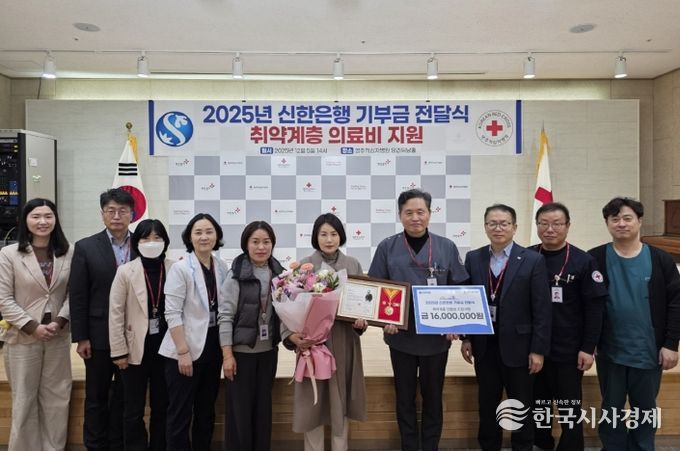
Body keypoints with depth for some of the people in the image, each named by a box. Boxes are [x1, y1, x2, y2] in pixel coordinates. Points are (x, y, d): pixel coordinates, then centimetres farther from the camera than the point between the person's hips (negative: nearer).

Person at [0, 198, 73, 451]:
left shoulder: (68, 252, -1)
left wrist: (60, 321, -12)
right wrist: (32, 326, -13)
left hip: (58, 337, 2)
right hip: (22, 338, -2)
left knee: (57, 400, 11)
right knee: (24, 401, 10)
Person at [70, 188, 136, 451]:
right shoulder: (85, 247, -2)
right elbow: (77, 296, -3)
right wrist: (80, 337, -7)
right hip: (99, 335, -1)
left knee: (125, 397, 13)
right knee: (96, 397, 12)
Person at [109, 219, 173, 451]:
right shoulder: (125, 271, -5)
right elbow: (116, 314, -4)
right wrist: (118, 351, -7)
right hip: (137, 349, -1)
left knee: (162, 407, 14)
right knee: (133, 411, 10)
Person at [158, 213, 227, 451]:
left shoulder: (222, 267, 4)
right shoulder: (180, 268, -11)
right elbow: (172, 314, -15)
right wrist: (183, 351, -18)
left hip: (213, 346, 5)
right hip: (186, 349, -5)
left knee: (206, 410, 16)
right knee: (181, 414, 4)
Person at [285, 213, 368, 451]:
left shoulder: (353, 265, 5)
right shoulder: (303, 266, -2)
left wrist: (362, 321, -11)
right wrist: (292, 334, -17)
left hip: (344, 341, 2)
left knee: (341, 402, 11)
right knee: (312, 402, 7)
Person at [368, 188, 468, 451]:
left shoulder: (447, 247, 0)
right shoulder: (387, 247, -2)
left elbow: (458, 290, 3)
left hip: (437, 337, 1)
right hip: (401, 336, 0)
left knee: (433, 397, 14)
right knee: (405, 397, 12)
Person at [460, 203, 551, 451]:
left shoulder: (533, 260, -7)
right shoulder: (473, 258, 3)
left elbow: (542, 309, -8)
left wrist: (538, 349, -10)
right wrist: (466, 338, 3)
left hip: (517, 345, -3)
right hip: (484, 344, 3)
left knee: (521, 407, 12)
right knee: (487, 405, 16)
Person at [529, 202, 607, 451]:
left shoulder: (583, 261, -7)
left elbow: (594, 307, -6)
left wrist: (588, 348, -9)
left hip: (569, 351, -3)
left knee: (570, 409, 10)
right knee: (536, 405, 15)